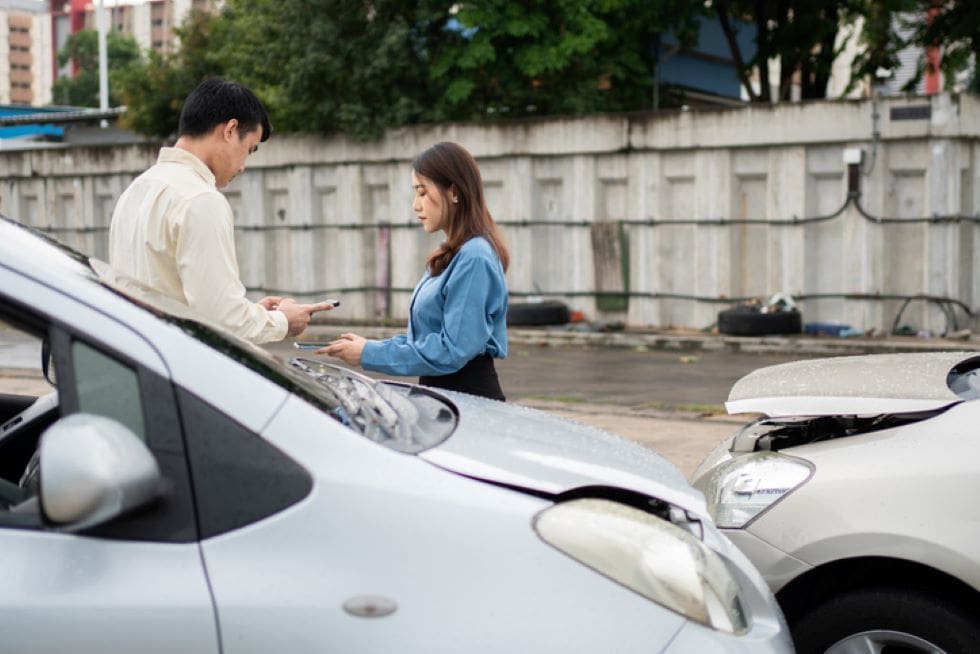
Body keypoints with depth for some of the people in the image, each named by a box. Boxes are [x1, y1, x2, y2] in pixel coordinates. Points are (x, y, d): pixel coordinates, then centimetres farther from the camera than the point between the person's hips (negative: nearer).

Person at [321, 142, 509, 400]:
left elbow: (453, 350, -22)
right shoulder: (452, 254, 12)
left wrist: (371, 354, -17)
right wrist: (372, 346, 2)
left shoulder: (474, 258, -17)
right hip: (440, 393, 9)